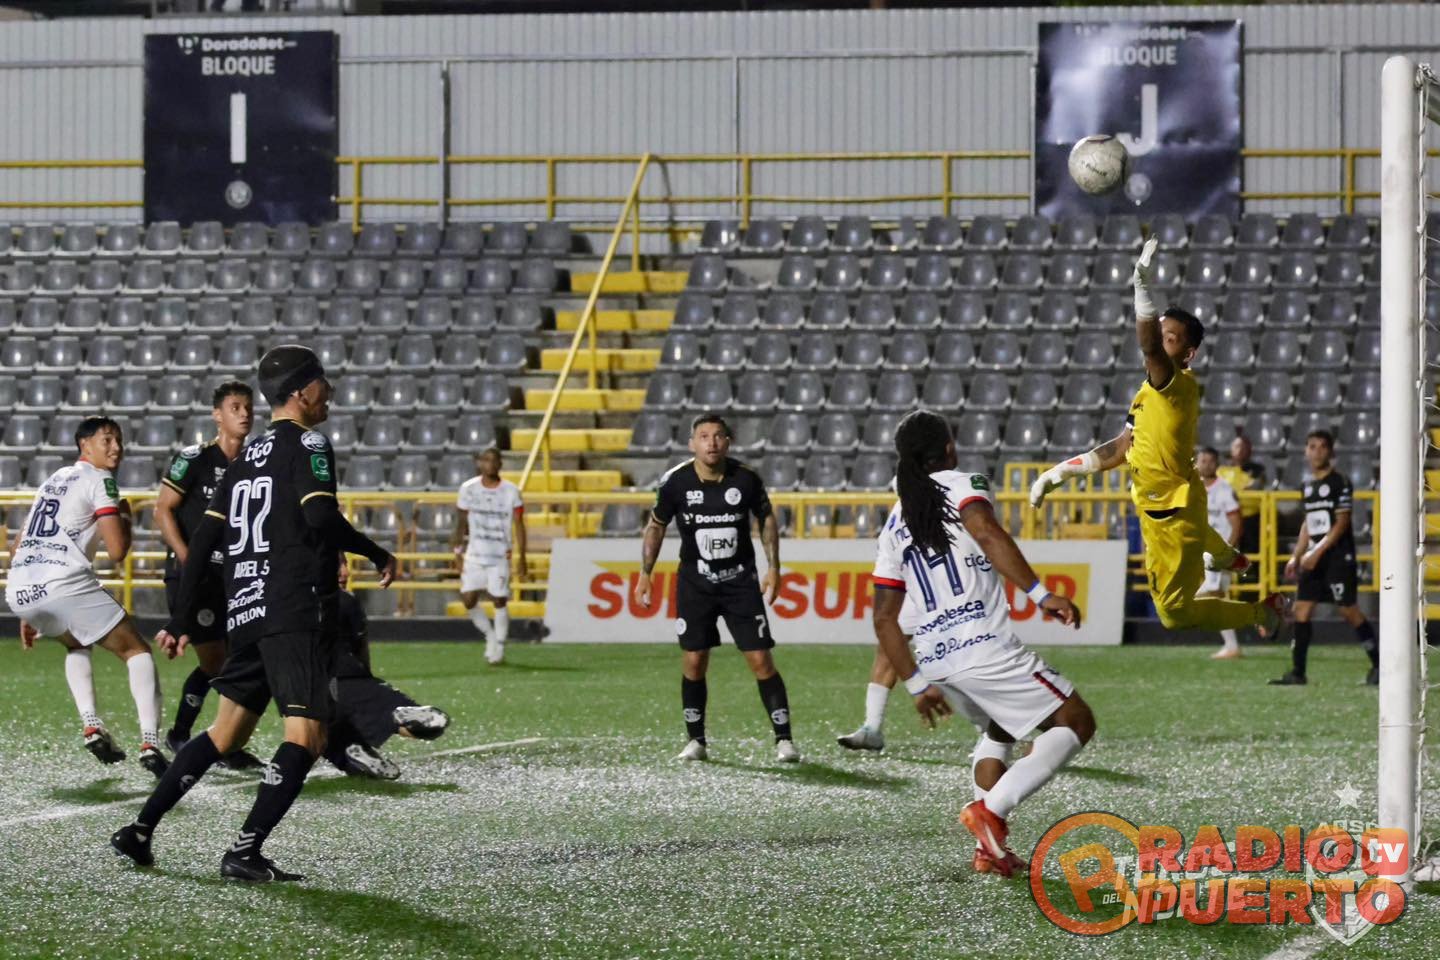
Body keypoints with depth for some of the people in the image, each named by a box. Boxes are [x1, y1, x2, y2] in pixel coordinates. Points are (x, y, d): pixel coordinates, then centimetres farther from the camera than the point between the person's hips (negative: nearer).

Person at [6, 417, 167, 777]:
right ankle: (150, 744, -9)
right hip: (64, 583, -7)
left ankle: (91, 726, 17)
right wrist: (125, 516, 16)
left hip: (19, 591, 7)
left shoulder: (54, 480, 28)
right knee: (137, 651, 8)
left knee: (76, 644, 36)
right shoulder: (99, 481, 4)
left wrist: (29, 614, 34)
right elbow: (117, 551, -5)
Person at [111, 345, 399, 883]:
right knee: (305, 737, -10)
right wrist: (376, 555, -6)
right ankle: (245, 853, -19)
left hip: (246, 612, 8)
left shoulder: (248, 456, 19)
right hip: (299, 612, -8)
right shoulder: (308, 444, -4)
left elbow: (204, 540, 17)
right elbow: (321, 517, -21)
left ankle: (140, 830, 15)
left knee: (226, 733, 18)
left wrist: (179, 623, 20)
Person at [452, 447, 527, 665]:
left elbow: (518, 525, 0)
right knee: (468, 599, -5)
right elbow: (462, 522, 9)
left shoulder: (511, 492, -3)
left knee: (500, 601, -3)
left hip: (500, 555, -2)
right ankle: (490, 635, 18)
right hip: (474, 554, 2)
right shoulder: (468, 489, 1)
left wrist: (522, 558, -5)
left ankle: (499, 648, 8)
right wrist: (459, 548, 7)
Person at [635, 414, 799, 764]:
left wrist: (773, 568, 3)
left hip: (741, 581, -1)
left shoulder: (746, 479, -9)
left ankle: (784, 740, -2)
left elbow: (767, 518, 7)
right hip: (695, 584, 1)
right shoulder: (675, 482, -9)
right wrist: (645, 574, 4)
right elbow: (656, 526, 6)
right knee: (693, 663, 0)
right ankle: (696, 741, 14)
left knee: (761, 661, -6)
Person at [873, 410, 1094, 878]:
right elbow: (986, 532, -20)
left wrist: (917, 684, 26)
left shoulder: (894, 526, 21)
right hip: (984, 646, -7)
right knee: (1076, 721, 3)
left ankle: (990, 849, 14)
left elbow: (885, 618, 19)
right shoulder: (963, 485, 3)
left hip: (933, 659, 7)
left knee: (998, 730, 31)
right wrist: (1040, 594, -25)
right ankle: (991, 810, -14)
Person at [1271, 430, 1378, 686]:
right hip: (1314, 558, 7)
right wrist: (1296, 557, 15)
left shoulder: (1340, 482, -8)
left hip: (1338, 556, -7)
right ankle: (1297, 672, 2)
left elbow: (1341, 523, -13)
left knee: (1348, 609, -7)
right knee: (1302, 608, 0)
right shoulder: (1308, 485, 14)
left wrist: (1317, 552, -18)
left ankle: (1378, 663, 6)